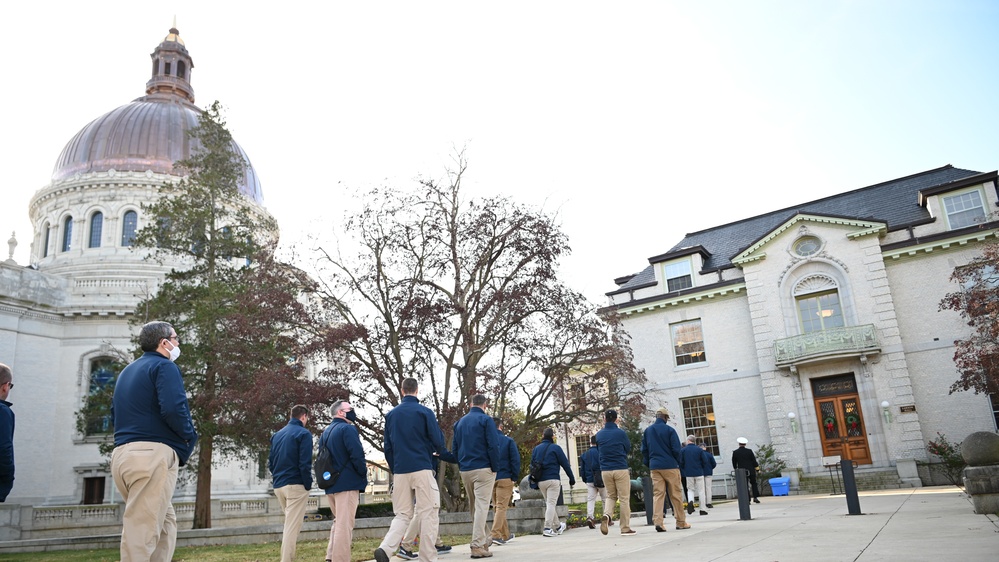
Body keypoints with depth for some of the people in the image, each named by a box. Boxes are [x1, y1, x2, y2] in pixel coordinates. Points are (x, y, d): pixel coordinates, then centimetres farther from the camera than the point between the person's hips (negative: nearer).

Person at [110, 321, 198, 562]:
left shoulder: (127, 371, 23)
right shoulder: (164, 366, -6)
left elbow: (114, 415, 27)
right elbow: (173, 409, -19)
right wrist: (189, 434, -2)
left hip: (123, 453, 9)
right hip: (153, 454, -9)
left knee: (166, 522, 18)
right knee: (142, 533, -9)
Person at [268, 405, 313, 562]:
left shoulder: (277, 435, 14)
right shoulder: (303, 434, -8)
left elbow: (271, 462, 15)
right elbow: (305, 463, -15)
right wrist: (308, 484, -7)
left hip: (278, 486, 7)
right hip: (296, 485, -7)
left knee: (290, 523, 20)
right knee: (292, 526, -5)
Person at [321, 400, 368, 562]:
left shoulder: (325, 432, 16)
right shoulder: (348, 429, -11)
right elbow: (357, 455, -19)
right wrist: (363, 475, -5)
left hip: (330, 484, 9)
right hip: (347, 483, -9)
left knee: (338, 521, 20)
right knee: (345, 524, -5)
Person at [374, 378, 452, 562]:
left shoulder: (391, 414, 9)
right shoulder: (424, 412, -3)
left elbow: (387, 447, 11)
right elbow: (438, 441, -3)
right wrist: (441, 451, 19)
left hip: (400, 471, 4)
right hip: (422, 470, -4)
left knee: (402, 515, 10)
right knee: (428, 514, 2)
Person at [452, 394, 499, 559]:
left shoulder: (459, 422, 13)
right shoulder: (485, 420, -5)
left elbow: (455, 448, 14)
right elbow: (493, 446, -13)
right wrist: (495, 469, -5)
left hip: (465, 471, 6)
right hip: (483, 470, -6)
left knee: (474, 507, 17)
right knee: (481, 507, -6)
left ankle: (485, 538, 29)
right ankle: (478, 546, -11)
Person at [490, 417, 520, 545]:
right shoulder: (508, 441, -4)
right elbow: (515, 460, -8)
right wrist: (515, 478, -2)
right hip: (505, 478, -3)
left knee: (496, 506, 15)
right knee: (501, 506, -2)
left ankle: (506, 535, 24)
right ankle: (496, 535, -15)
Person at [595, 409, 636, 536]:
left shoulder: (599, 434, 3)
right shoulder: (621, 433, -6)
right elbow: (628, 449, 8)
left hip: (605, 470, 3)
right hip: (621, 469, -3)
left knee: (611, 496, 18)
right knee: (624, 498, 6)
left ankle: (606, 515, -9)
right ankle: (625, 528, 8)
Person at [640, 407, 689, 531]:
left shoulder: (647, 431, 8)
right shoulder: (669, 430, -6)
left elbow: (644, 450, 10)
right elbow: (676, 449, -7)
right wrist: (678, 463, 7)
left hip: (654, 467, 4)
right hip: (670, 466, -3)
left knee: (657, 494, 1)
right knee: (675, 495, 5)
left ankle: (657, 522, -10)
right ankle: (681, 522, 12)